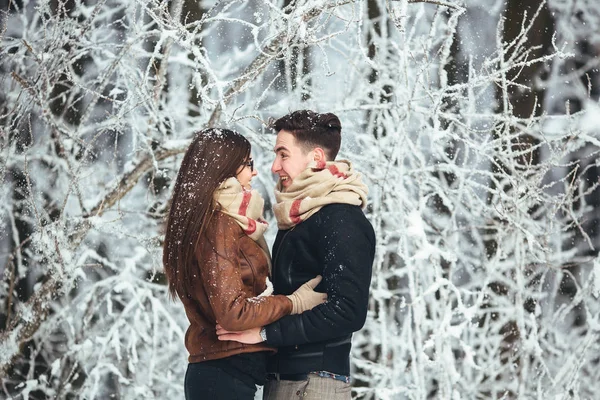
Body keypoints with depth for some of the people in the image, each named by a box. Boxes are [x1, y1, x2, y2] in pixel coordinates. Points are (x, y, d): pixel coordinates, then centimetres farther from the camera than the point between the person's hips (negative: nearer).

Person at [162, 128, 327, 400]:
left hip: (213, 371, 9)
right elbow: (232, 312, -20)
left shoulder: (208, 221, 14)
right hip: (226, 375, -9)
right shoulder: (219, 226, -15)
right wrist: (294, 303, -9)